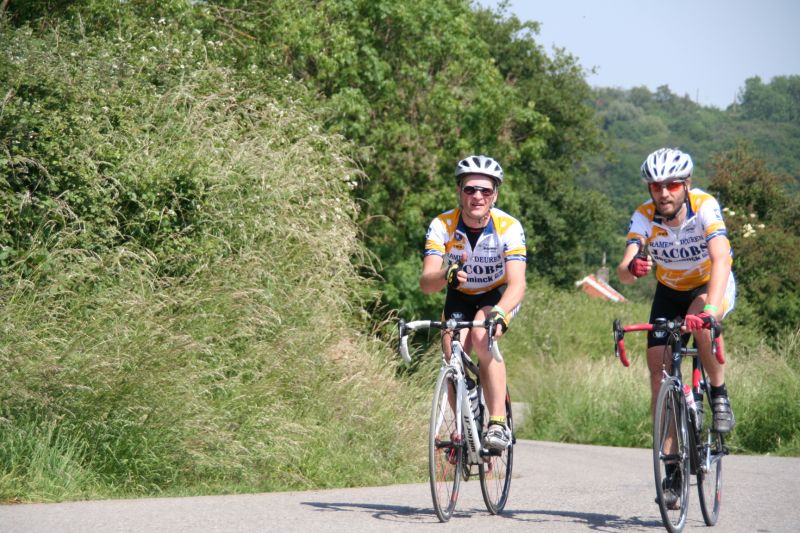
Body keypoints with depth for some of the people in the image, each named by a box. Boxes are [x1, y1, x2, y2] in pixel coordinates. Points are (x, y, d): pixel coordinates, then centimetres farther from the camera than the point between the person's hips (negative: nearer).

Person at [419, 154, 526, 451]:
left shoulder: (509, 227, -28)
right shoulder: (442, 226, -23)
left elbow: (517, 284, -38)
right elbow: (426, 283, -31)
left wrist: (498, 313, -58)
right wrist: (446, 275, -54)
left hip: (499, 295, -2)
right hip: (460, 296, 2)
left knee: (483, 339, -30)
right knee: (454, 355, -17)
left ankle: (499, 423, -24)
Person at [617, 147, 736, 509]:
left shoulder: (705, 207, -29)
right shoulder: (644, 217, -21)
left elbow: (720, 260, -43)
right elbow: (623, 273, -30)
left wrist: (709, 308, -58)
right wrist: (632, 268, -56)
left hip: (712, 285, -3)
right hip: (670, 291, 3)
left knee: (699, 324, -38)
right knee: (659, 371, -9)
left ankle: (719, 394, -12)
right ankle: (672, 468, 0)